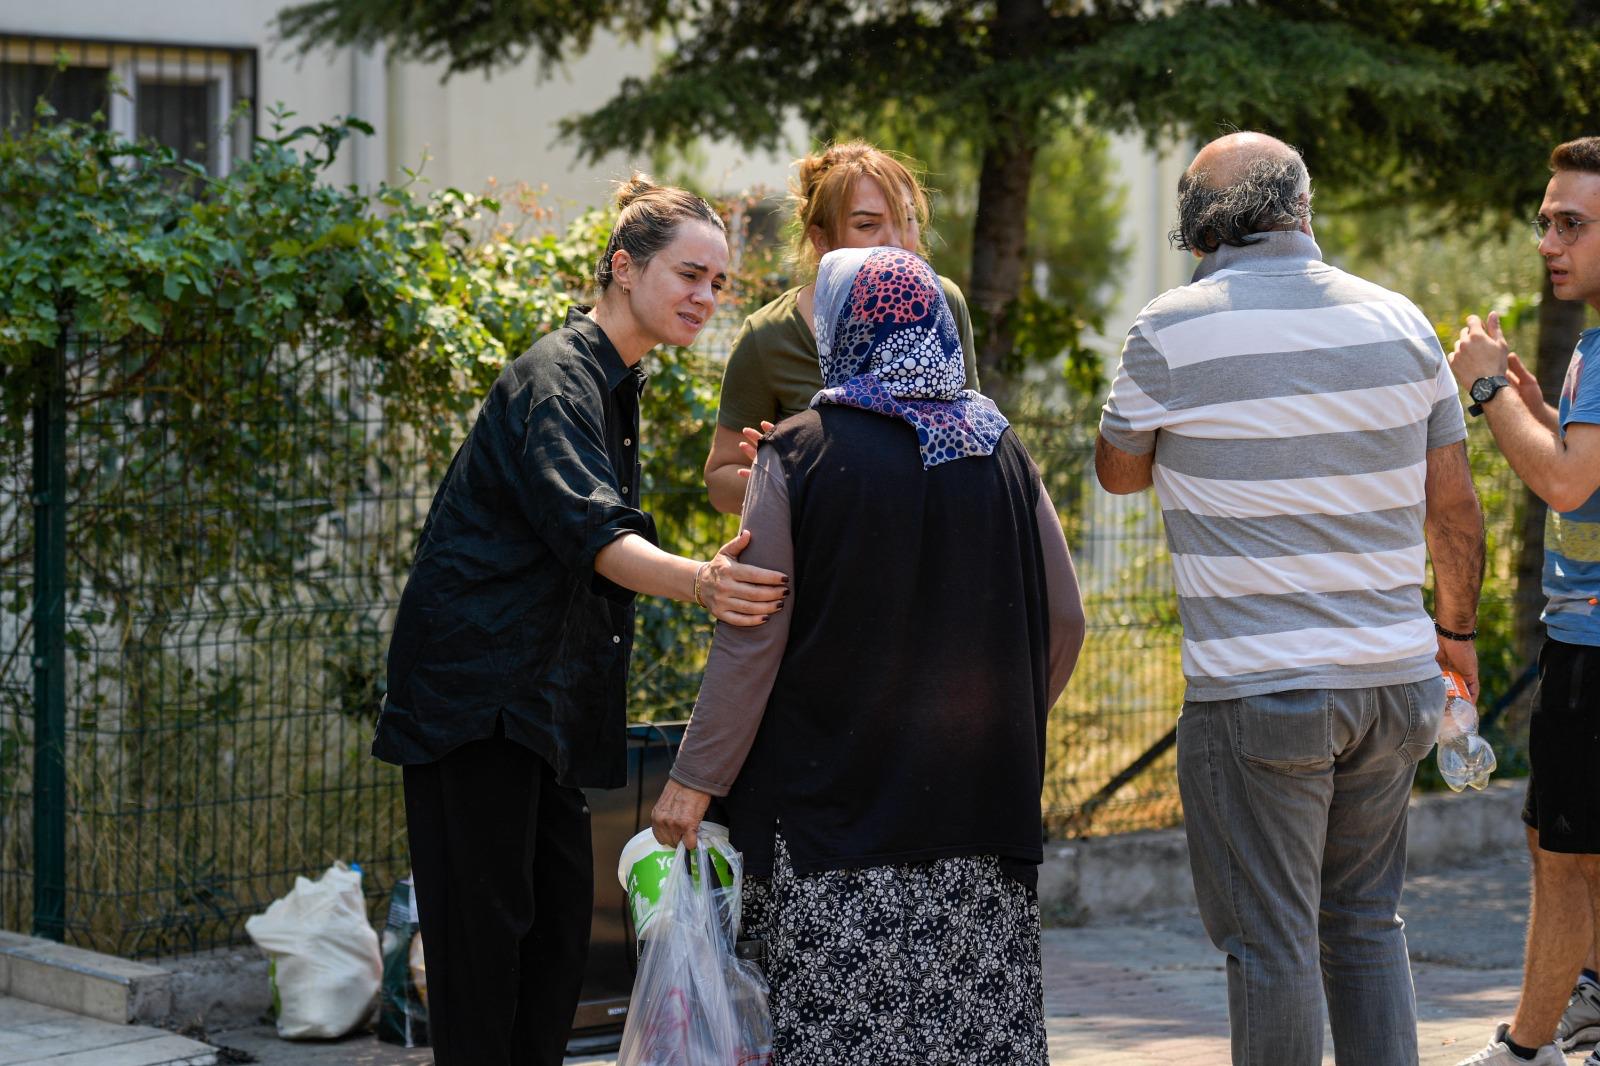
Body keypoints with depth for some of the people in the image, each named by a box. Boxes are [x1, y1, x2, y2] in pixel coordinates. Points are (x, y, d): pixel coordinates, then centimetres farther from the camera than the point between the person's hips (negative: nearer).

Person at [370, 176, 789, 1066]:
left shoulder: (615, 381, 16)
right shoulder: (558, 376, -15)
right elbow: (588, 526, -32)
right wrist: (697, 580, -47)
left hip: (542, 689, 10)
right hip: (478, 685, -10)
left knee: (561, 913, 9)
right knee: (485, 924, -10)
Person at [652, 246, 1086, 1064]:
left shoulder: (799, 452, -6)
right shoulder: (998, 450, 5)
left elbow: (752, 634, -8)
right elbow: (1063, 619, 7)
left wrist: (695, 779, -2)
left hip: (835, 786, -3)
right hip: (977, 803, 4)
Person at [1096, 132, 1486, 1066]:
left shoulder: (1173, 331, -8)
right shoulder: (1398, 321, 2)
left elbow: (1119, 470, 9)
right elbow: (1454, 505, 8)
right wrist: (1455, 629, 22)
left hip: (1256, 690, -4)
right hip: (1393, 676, 4)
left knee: (1273, 943, 3)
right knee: (1367, 920, 17)